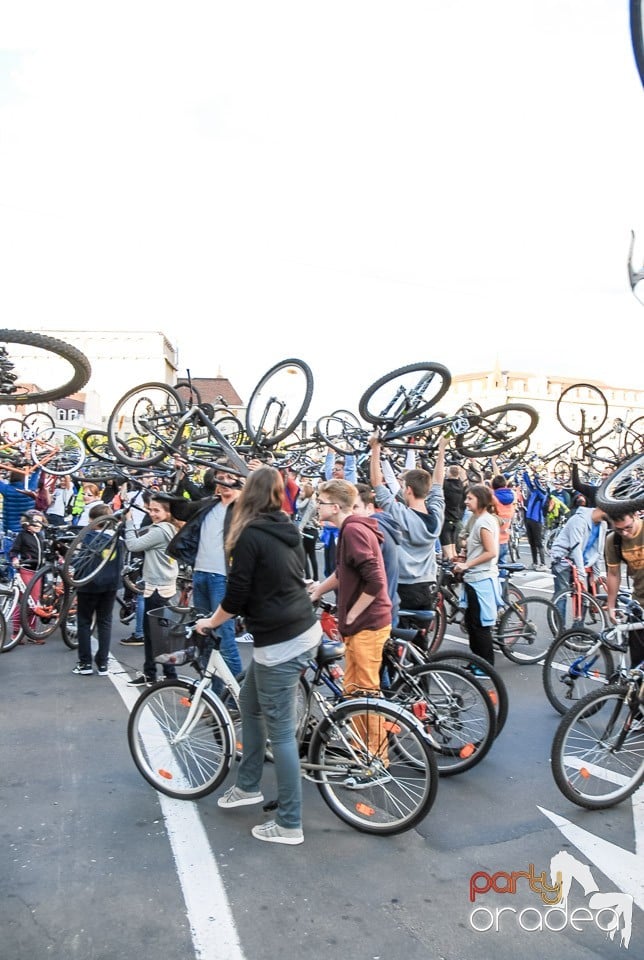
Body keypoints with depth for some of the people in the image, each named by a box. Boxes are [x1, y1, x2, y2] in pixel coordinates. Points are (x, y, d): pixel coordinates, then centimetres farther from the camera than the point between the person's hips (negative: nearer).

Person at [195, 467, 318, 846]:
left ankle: (290, 824, 15)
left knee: (280, 730, 2)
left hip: (280, 642, -9)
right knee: (250, 702, 24)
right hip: (304, 629, 9)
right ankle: (248, 786, 38)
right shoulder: (289, 530, 9)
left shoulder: (250, 534, -14)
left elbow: (237, 594, -11)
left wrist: (211, 622, 7)